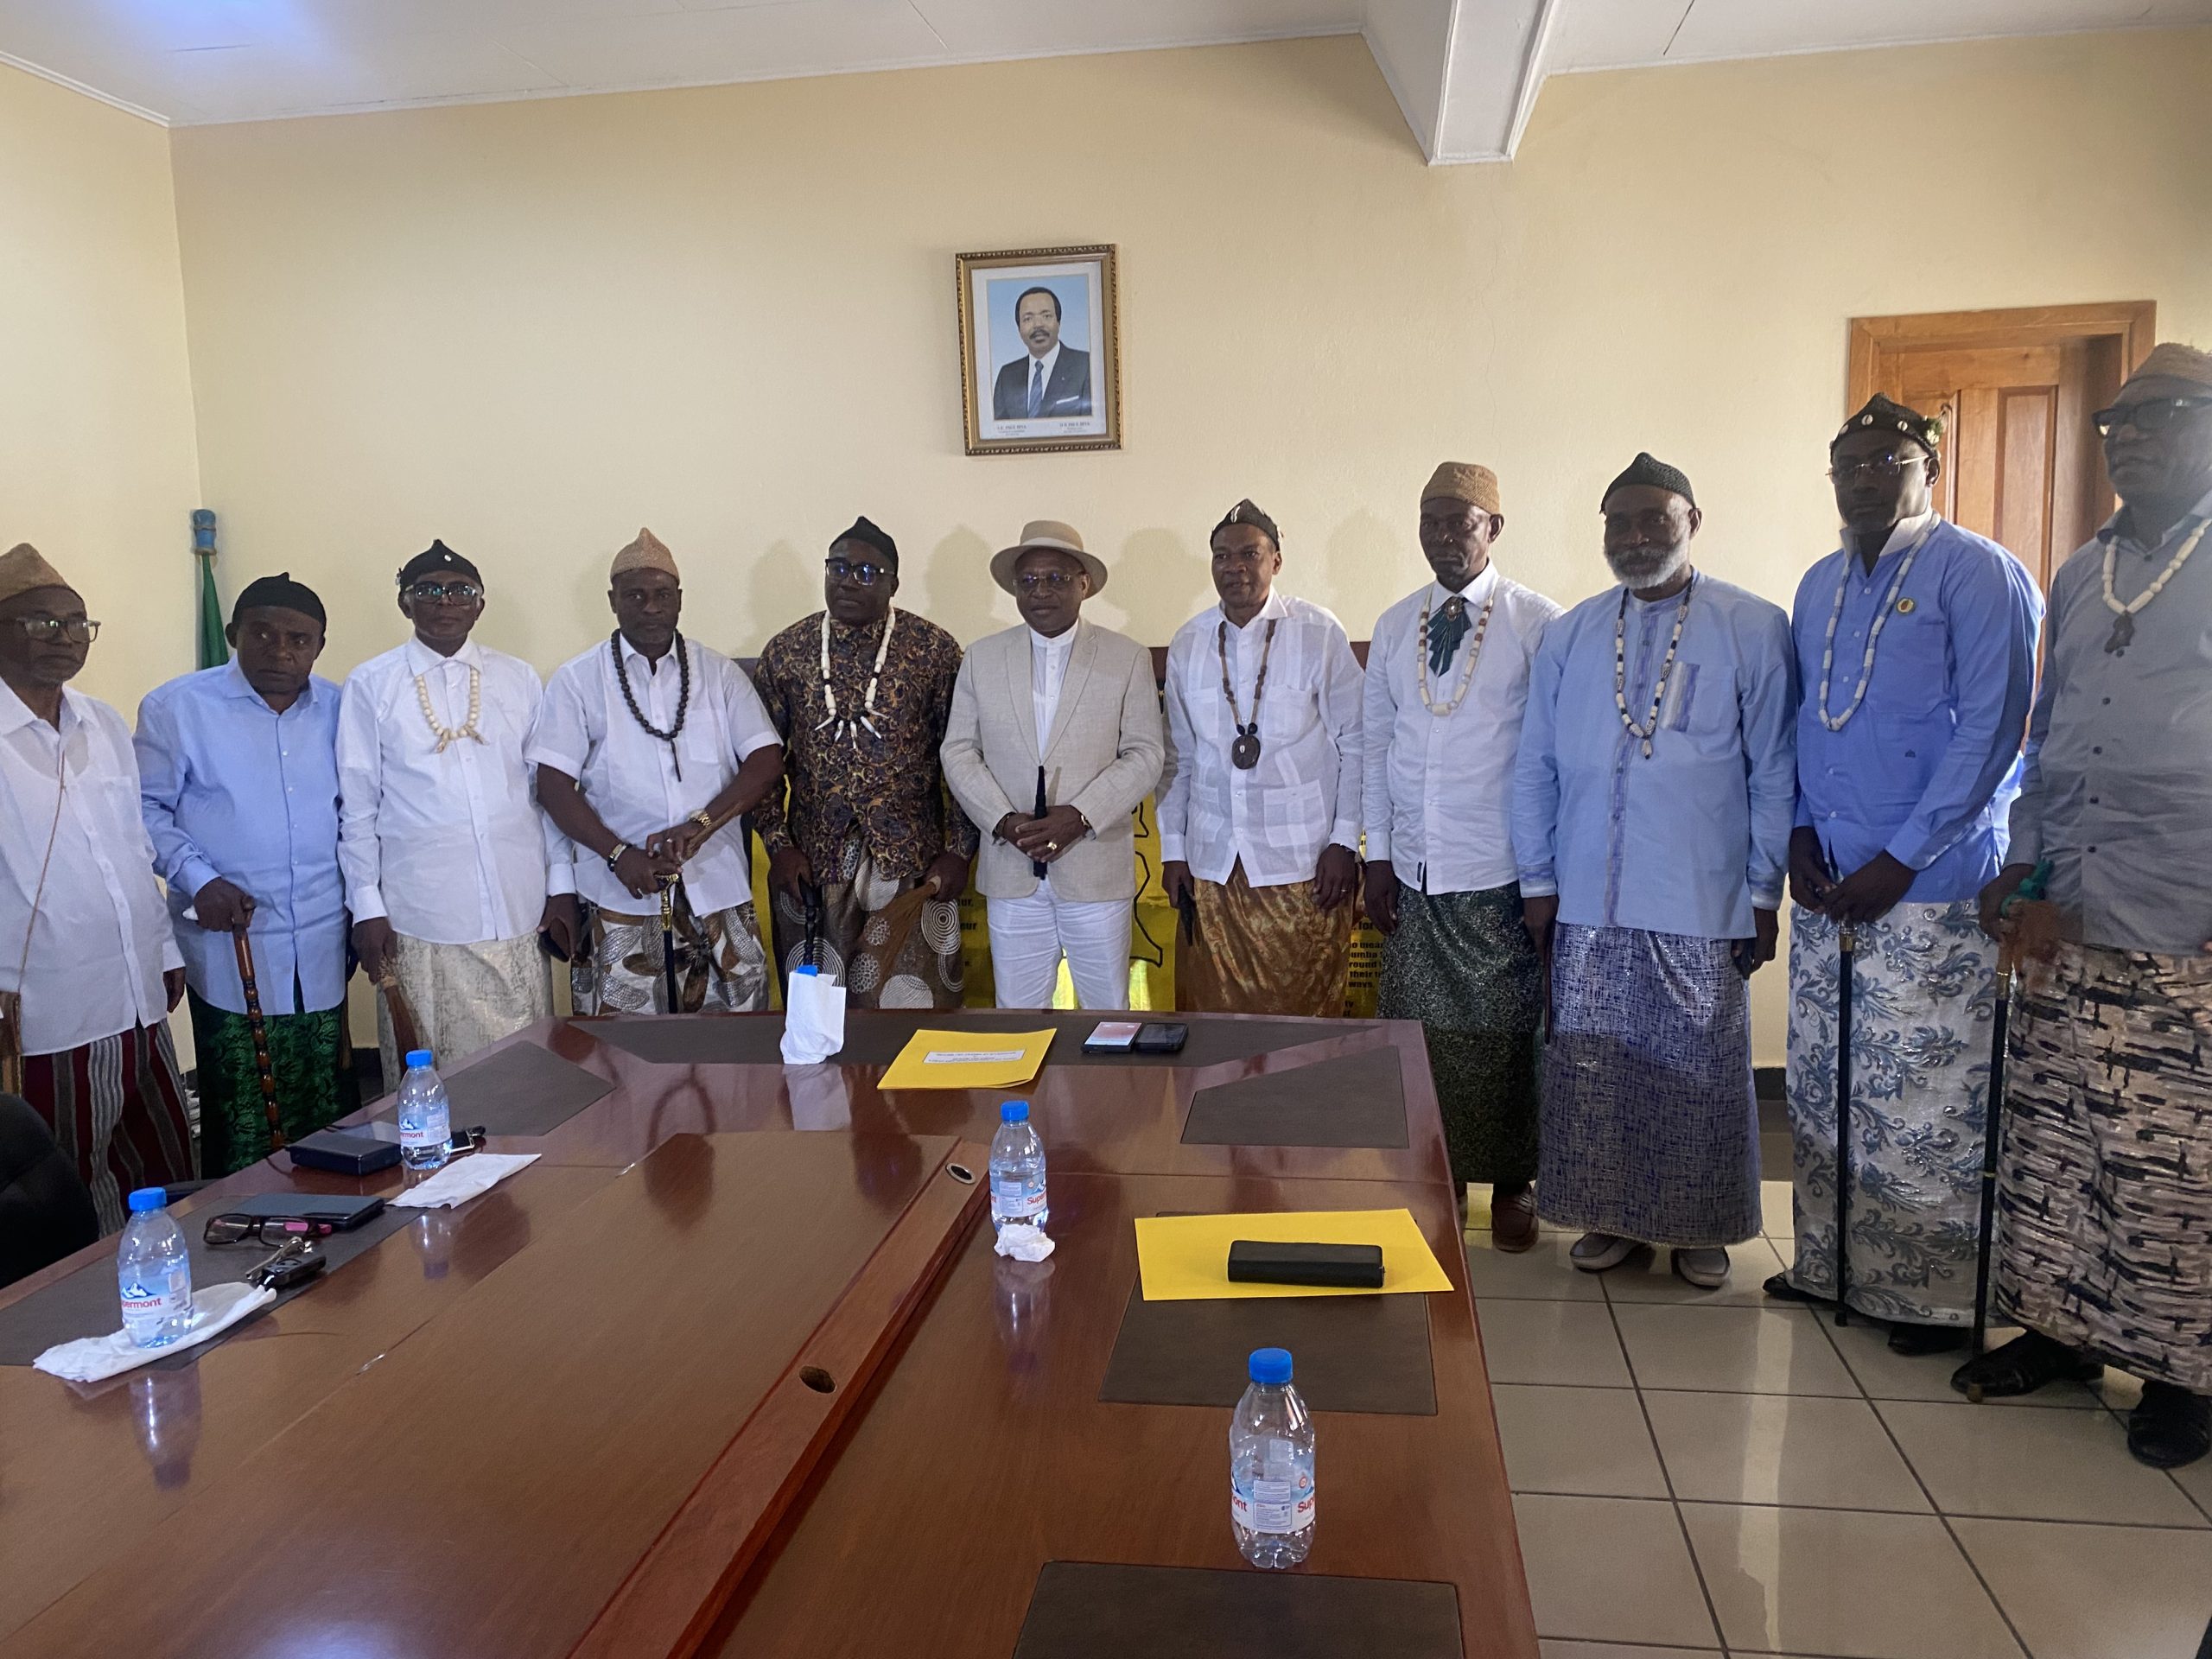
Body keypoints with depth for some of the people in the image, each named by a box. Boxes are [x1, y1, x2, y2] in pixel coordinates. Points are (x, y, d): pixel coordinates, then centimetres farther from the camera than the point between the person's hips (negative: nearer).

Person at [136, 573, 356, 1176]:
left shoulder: (338, 709, 8)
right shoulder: (176, 707, -1)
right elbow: (146, 809, 1)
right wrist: (198, 880, -13)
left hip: (323, 948, 3)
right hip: (230, 947, -3)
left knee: (330, 1112, 8)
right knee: (241, 1124, 1)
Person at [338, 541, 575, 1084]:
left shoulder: (519, 679, 8)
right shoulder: (371, 685, 2)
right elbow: (357, 803, 3)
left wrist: (561, 885, 7)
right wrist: (366, 905, 0)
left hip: (516, 912, 2)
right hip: (418, 919, -1)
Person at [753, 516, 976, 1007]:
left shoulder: (935, 650, -3)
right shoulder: (787, 651, 4)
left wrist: (958, 851, -5)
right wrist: (777, 844, -1)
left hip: (910, 862, -2)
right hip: (810, 864, 2)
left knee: (913, 1007, 3)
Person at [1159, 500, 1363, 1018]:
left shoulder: (1320, 634, -4)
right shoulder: (1187, 643, 6)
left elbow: (1355, 745, -1)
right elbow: (1177, 756, 12)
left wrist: (1344, 842, -6)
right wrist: (1172, 849, 10)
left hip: (1303, 863, -3)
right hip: (1211, 863, 3)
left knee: (1306, 1012, 3)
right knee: (1215, 1010, 7)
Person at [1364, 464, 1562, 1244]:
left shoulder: (1537, 623, -5)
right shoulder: (1394, 627, 8)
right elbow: (1377, 745, 10)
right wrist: (1379, 857, 6)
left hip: (1500, 877, -3)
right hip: (1413, 874, 4)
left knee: (1506, 1032, 7)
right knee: (1419, 1030, 9)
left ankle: (1512, 1180, 25)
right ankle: (1435, 1171, 26)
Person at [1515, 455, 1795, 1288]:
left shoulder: (1753, 628, -1)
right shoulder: (1568, 636, 7)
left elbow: (1774, 773, -1)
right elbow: (1535, 767, 9)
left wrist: (1764, 895, -3)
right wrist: (1538, 882, 5)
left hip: (1702, 907, -2)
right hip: (1588, 905, 3)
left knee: (1701, 1071, 8)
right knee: (1592, 1068, 8)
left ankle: (1698, 1226, 26)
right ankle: (1611, 1215, 25)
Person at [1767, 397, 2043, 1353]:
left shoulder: (1977, 574, -6)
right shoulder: (1819, 586, 14)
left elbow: (1991, 728, -13)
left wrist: (1899, 862, -15)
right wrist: (1800, 833, 3)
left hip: (1931, 889, -6)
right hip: (1826, 884, 7)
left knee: (1926, 1102, -1)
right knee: (1821, 1090, 12)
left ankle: (1935, 1294, 14)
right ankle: (1830, 1265, 25)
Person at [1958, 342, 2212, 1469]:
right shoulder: (2079, 579, 13)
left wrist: (2092, 909, -14)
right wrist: (2023, 871, 6)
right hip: (2067, 927, 6)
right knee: (2049, 1138, 11)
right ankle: (2062, 1326, 26)